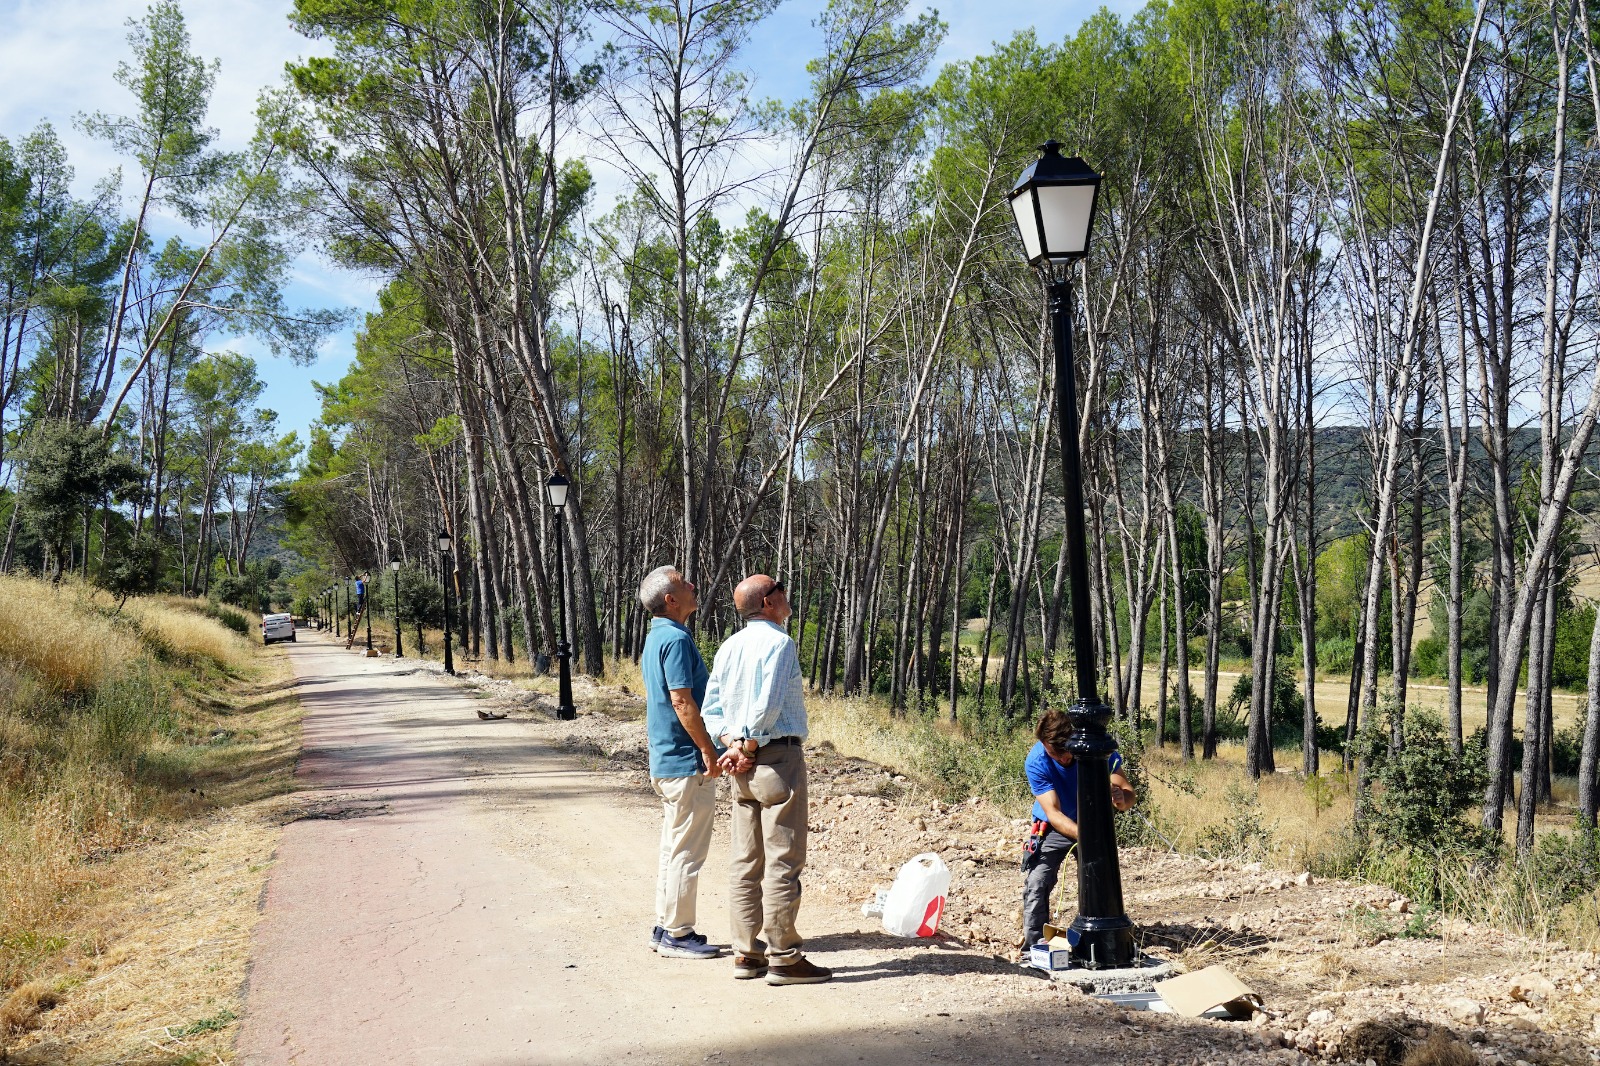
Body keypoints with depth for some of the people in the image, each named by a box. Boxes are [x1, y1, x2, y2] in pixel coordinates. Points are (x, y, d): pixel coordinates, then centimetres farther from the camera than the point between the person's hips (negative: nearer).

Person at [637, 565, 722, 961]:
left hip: (665, 760, 10)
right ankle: (677, 934, 3)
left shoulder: (655, 638, 14)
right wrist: (708, 750, -17)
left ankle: (666, 927, 23)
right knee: (686, 850, -3)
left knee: (674, 847, 16)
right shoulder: (676, 639, -17)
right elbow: (682, 701, -22)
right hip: (686, 763, -10)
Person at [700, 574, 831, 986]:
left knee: (746, 862, 11)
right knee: (783, 862, -4)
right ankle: (783, 958, 0)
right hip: (779, 758, -8)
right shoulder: (779, 643, -12)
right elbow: (766, 707, -20)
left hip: (744, 766, 8)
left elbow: (711, 707, 9)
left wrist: (733, 746, -1)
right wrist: (749, 749, -9)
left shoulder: (729, 647, 12)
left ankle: (746, 953, 15)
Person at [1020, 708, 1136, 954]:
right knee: (1037, 884, -19)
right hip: (1054, 829, -2)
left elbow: (1129, 793, -24)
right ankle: (1033, 947, -12)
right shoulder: (1036, 762, -29)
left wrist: (1121, 798, -50)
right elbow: (1053, 813, -31)